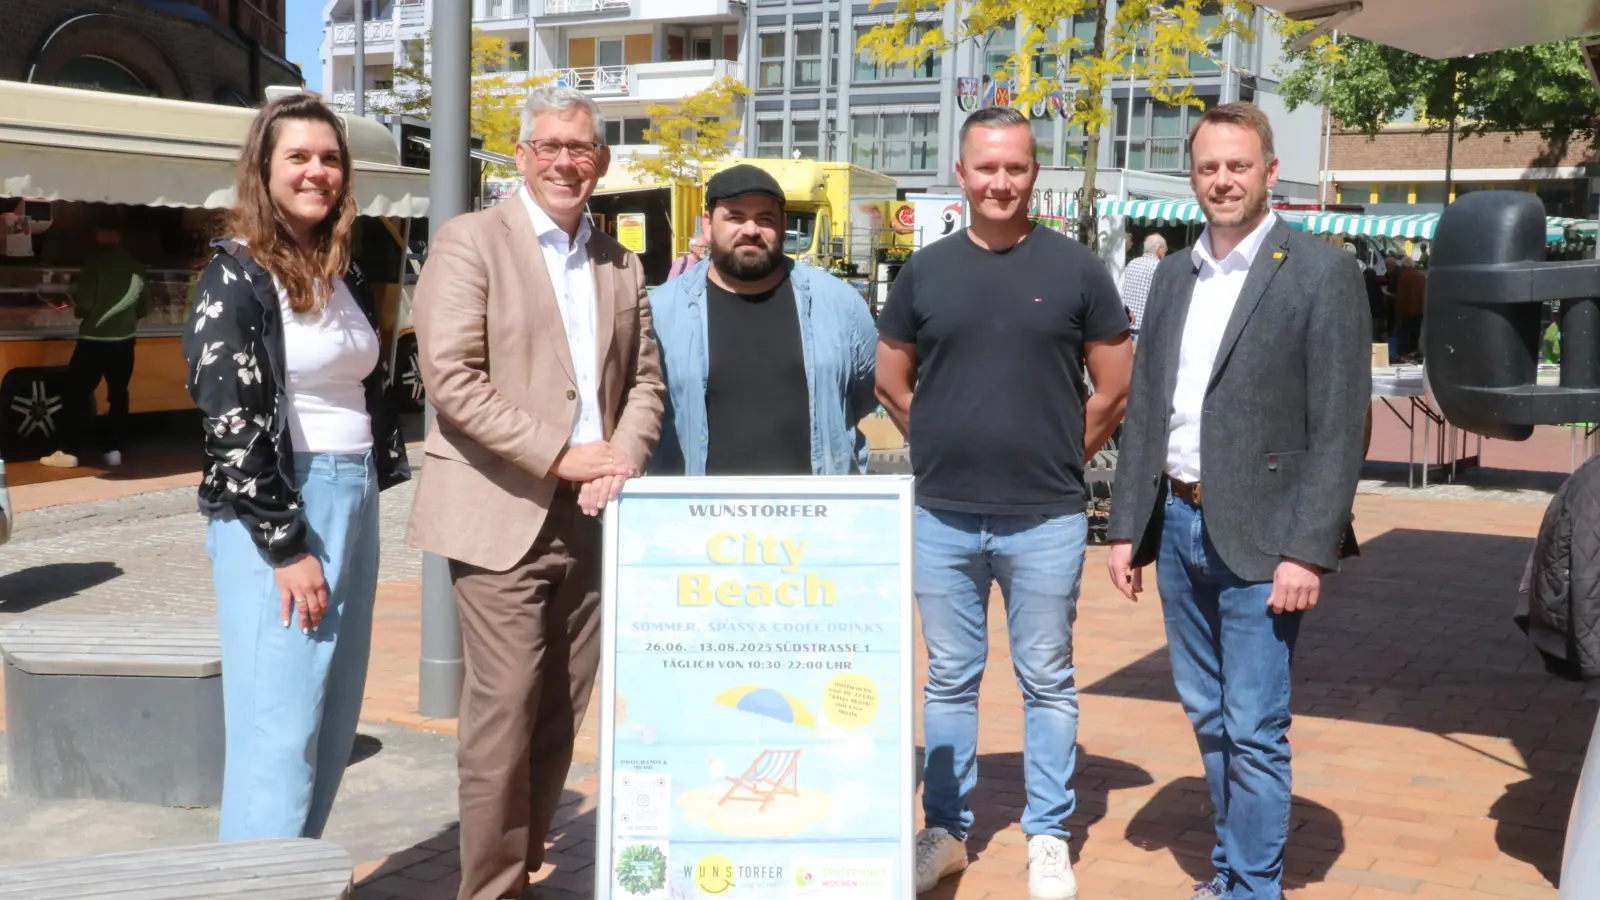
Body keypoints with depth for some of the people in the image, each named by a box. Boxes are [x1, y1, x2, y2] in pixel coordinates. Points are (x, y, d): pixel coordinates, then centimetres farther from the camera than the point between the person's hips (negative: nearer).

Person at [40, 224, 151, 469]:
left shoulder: (96, 262, -12)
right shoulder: (136, 266, 4)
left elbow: (85, 304, -16)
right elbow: (145, 307, 8)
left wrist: (77, 308, 5)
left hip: (94, 340, -5)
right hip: (123, 341, 5)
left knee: (78, 393, 2)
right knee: (118, 395, 12)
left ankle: (70, 452, 0)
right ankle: (114, 450, 11)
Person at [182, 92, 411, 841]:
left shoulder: (346, 276, 13)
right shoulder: (234, 278, -8)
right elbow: (230, 424, -14)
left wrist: (368, 492, 10)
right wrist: (287, 546, -18)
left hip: (352, 503, 8)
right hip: (272, 511, -7)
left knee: (332, 721, 11)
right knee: (278, 726, -7)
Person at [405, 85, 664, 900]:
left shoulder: (621, 265, 15)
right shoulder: (470, 242, -3)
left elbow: (644, 379, 16)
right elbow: (450, 377, -12)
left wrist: (625, 455, -5)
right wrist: (560, 456, -16)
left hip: (592, 519, 5)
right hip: (504, 514, -5)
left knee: (561, 713, 10)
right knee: (504, 710, -5)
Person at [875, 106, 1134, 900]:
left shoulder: (1075, 269, -1)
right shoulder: (925, 271, 4)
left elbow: (1113, 387, 4)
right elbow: (892, 382, 13)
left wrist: (1060, 458, 5)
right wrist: (951, 448, 9)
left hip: (1045, 521, -2)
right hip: (941, 519, 2)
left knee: (1047, 683, 8)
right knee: (949, 682, 12)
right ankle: (945, 830, 25)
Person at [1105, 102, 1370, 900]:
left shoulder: (1321, 273, -7)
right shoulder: (1172, 276, 11)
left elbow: (1338, 426, -11)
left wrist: (1307, 551, -16)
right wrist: (1126, 526, 9)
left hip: (1257, 536, -6)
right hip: (1178, 525, 6)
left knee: (1254, 728, -3)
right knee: (1208, 715, 15)